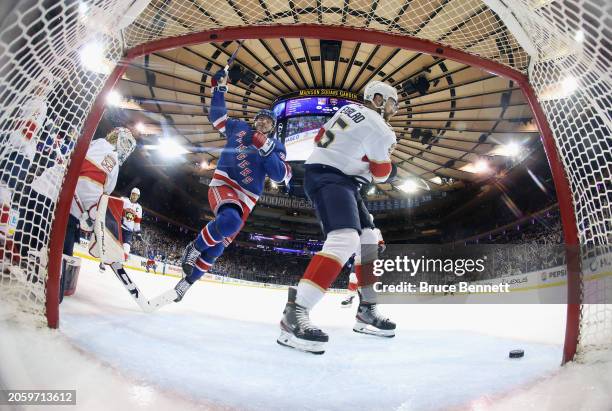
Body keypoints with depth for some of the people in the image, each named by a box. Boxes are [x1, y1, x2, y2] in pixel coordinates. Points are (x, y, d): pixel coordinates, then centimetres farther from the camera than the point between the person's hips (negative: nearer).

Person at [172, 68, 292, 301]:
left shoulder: (276, 147, 6)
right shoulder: (238, 127, 11)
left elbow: (280, 176, -10)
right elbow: (217, 116, 24)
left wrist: (266, 147, -20)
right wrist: (220, 88, 17)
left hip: (246, 199, 2)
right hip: (222, 184, -2)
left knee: (215, 249, 3)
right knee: (230, 221, -36)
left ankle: (186, 282, 22)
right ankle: (193, 248, -10)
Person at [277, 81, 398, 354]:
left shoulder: (349, 109, 16)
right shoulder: (379, 129, -10)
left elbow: (321, 137, 23)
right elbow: (381, 174, -1)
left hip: (340, 180, 11)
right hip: (327, 177, -11)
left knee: (369, 240, 9)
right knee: (345, 239, -30)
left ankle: (366, 310, 11)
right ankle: (295, 312, -38)